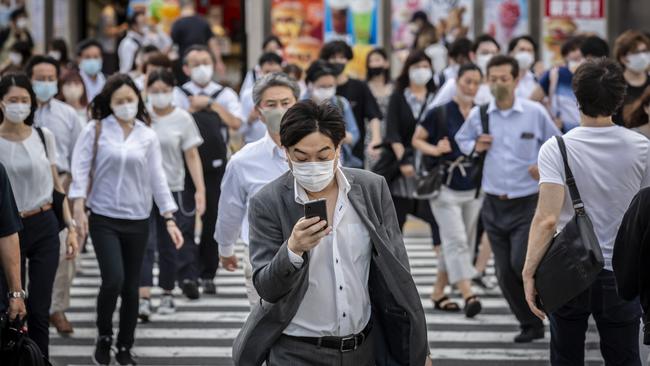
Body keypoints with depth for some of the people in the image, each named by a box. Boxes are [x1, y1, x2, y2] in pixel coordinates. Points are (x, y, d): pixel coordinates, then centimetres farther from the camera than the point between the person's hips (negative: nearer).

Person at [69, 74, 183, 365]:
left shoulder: (147, 136, 5)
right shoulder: (95, 130, -2)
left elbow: (157, 178, 6)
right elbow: (81, 169, -4)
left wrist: (170, 219, 1)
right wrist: (79, 208, -14)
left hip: (137, 220, 3)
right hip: (104, 218, -3)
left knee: (131, 287, 6)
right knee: (113, 279, -17)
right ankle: (103, 337, 7)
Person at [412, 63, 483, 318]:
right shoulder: (440, 111, -7)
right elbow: (417, 139, -2)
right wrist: (434, 149, -18)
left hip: (473, 189, 5)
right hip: (446, 188, -5)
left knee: (462, 243, 11)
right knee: (456, 240, -13)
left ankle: (438, 292, 22)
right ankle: (468, 296, -21)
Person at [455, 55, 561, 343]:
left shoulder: (535, 113, -6)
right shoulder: (479, 115, 1)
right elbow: (461, 140, 18)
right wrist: (474, 146, -3)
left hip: (527, 203, -3)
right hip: (494, 204, 3)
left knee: (521, 263, -18)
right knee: (505, 273, 5)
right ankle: (530, 325, 21)